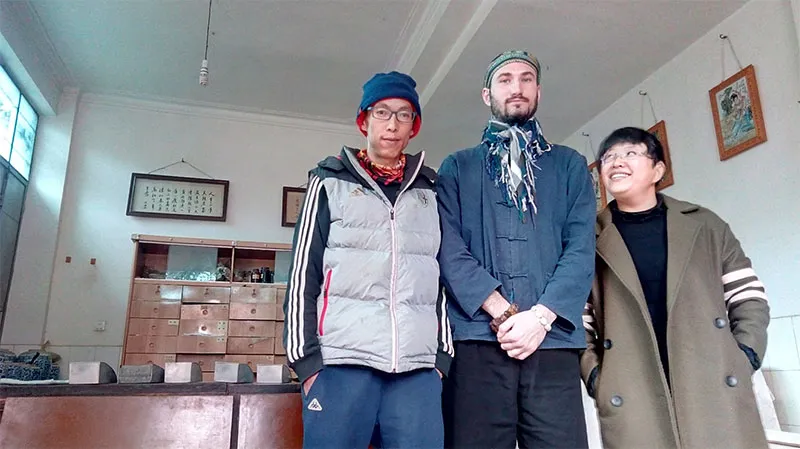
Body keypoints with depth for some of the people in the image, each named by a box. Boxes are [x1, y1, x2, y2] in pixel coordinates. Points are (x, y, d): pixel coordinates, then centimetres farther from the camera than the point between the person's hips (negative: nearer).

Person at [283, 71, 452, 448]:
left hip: (419, 369, 2)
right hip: (341, 363, -2)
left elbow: (443, 277, 14)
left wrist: (443, 355, 7)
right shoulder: (330, 183, 9)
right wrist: (306, 358, -4)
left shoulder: (430, 191, 16)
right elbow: (302, 275, 3)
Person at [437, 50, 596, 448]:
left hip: (553, 343, 1)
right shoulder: (456, 168, 14)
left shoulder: (570, 165, 17)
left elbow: (581, 250, 4)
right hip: (477, 342, 0)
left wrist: (540, 316, -10)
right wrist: (502, 313, -12)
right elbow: (449, 249, 0)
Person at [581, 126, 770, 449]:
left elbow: (749, 297, 13)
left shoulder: (705, 225, 11)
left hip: (717, 391, 2)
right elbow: (577, 322, 5)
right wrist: (594, 376, -6)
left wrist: (745, 355, 0)